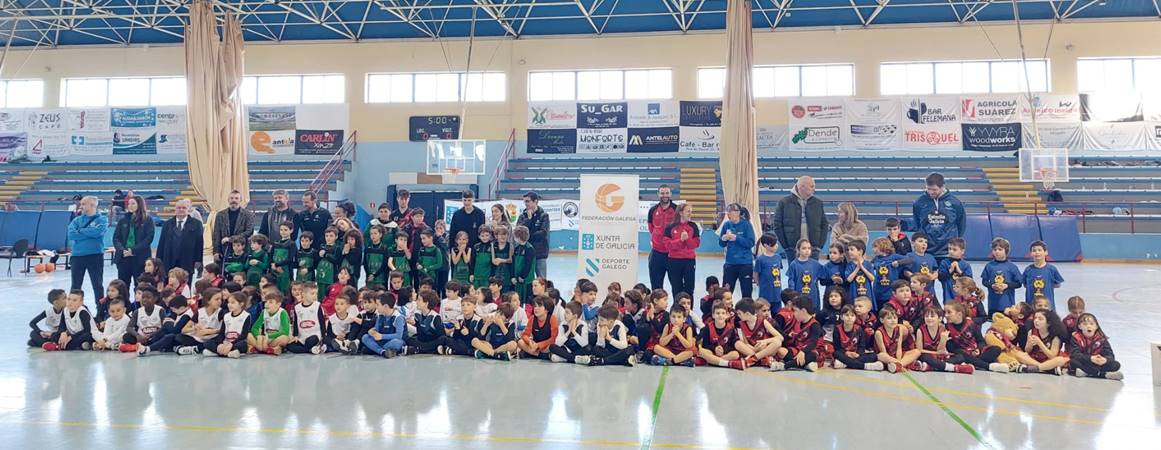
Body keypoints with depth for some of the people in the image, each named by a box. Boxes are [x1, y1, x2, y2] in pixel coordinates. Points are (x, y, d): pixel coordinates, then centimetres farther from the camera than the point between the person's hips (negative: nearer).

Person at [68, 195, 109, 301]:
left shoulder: (102, 219, 0)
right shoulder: (77, 220, 9)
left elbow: (97, 232, -18)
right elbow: (71, 234, -7)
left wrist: (80, 230, -5)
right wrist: (90, 233, -12)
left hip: (95, 256, -3)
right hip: (77, 256, 3)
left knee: (97, 285, 3)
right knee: (75, 286, 11)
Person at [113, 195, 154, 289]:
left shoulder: (147, 220, 2)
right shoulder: (123, 220, 12)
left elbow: (148, 238, -6)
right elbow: (116, 237, 8)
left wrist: (133, 250, -14)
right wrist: (122, 250, -10)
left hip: (140, 258, -3)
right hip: (123, 258, 3)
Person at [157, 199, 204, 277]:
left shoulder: (196, 224, 5)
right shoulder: (167, 224, 13)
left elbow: (199, 243, 2)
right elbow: (161, 243, 12)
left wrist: (198, 260, -3)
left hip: (186, 264, -2)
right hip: (169, 264, 2)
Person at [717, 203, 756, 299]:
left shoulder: (746, 224, -6)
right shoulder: (727, 225, 3)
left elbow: (751, 243, -12)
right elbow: (721, 244, 8)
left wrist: (736, 238, -20)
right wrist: (723, 239, -14)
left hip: (745, 263, -3)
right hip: (730, 263, 3)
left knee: (747, 293, 6)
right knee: (726, 291, 6)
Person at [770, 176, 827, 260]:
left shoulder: (818, 203, 9)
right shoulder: (784, 202, -1)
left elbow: (824, 225, 14)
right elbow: (777, 226, 0)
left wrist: (820, 245, 4)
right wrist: (785, 246, -4)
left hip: (813, 250, 2)